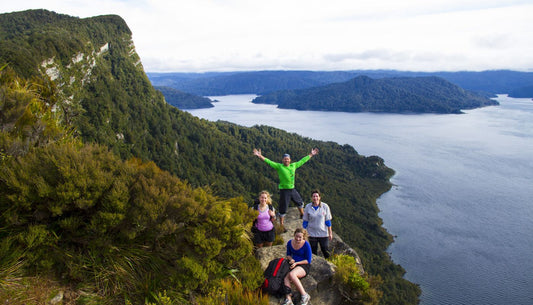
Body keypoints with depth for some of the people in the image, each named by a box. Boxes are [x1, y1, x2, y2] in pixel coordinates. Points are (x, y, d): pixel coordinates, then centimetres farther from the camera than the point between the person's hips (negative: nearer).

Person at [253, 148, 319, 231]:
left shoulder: (294, 165, 5)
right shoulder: (279, 166, -7)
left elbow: (302, 161, 16)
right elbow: (269, 162, -14)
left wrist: (311, 155, 23)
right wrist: (260, 156, -25)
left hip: (292, 189, 6)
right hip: (284, 190, -5)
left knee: (300, 202, 24)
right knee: (283, 208, 0)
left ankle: (302, 215, 52)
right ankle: (282, 225, 14)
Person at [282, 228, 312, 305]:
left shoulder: (306, 245, -11)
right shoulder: (290, 243, 4)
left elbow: (308, 260, -8)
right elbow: (288, 255, 18)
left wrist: (296, 263, -17)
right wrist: (291, 259, -5)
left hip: (304, 266, -5)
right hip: (293, 265, 5)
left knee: (291, 274, -34)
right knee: (285, 277, -26)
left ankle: (305, 295, -26)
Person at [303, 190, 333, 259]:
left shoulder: (325, 206, -6)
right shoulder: (308, 207, -4)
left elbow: (328, 221, 0)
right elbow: (305, 221, 4)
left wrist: (330, 233, 1)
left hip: (323, 233, -1)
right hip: (312, 234, 1)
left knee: (326, 251, 5)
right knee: (313, 251, 11)